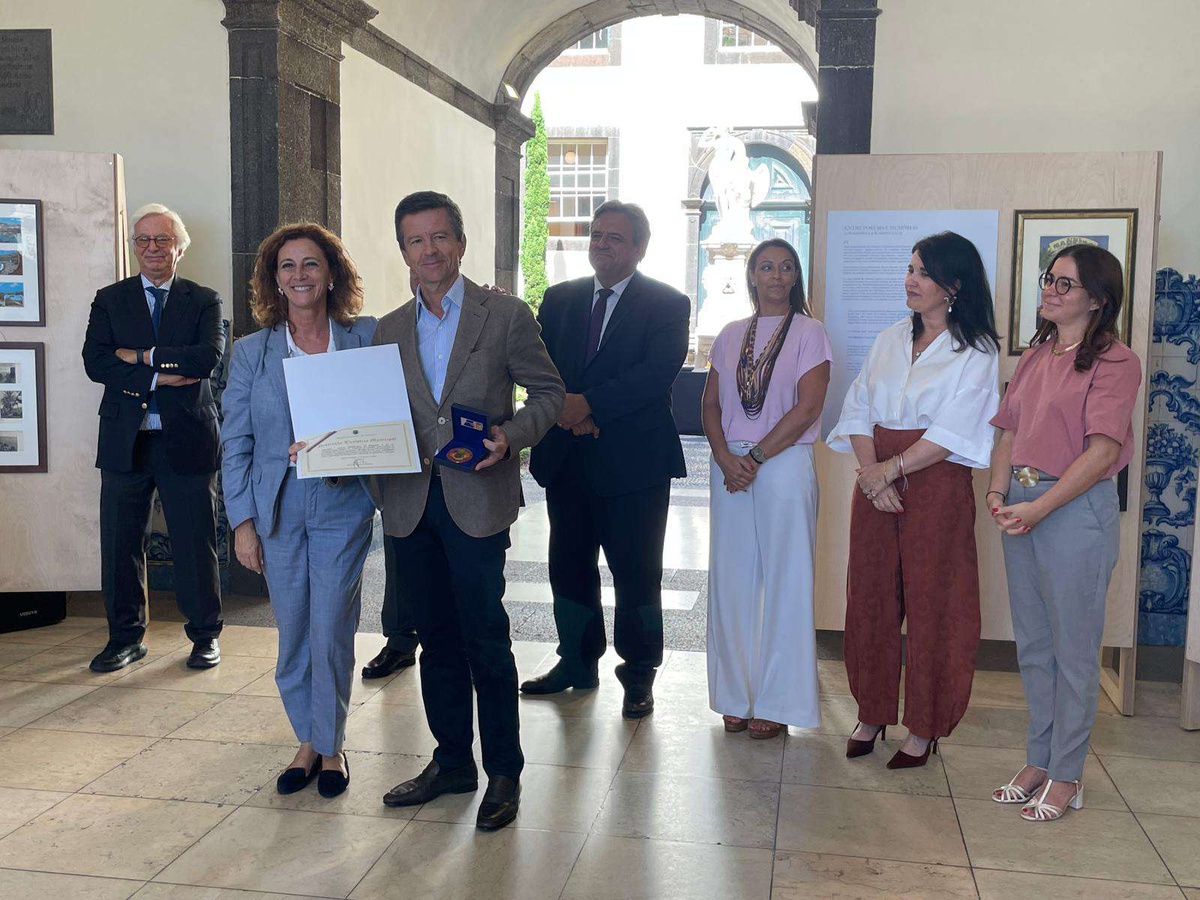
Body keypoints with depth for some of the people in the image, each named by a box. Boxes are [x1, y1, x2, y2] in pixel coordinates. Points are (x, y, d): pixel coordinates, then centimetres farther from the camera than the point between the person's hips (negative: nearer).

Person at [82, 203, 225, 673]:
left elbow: (210, 355, -11)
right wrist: (159, 377, -15)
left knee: (195, 541, 5)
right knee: (120, 543, 7)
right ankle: (125, 637, 21)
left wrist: (142, 356, -12)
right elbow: (95, 361, -4)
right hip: (124, 439, 2)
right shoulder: (109, 299, 10)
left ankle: (205, 635, 18)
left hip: (187, 438, -2)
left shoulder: (204, 300, 6)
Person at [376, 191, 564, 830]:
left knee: (486, 640, -2)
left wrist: (511, 436, -16)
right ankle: (452, 761, 28)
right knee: (437, 639, 14)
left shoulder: (506, 315, 0)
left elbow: (548, 392, 1)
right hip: (409, 503, 5)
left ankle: (503, 772, 14)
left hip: (477, 498, -4)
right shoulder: (389, 330, 13)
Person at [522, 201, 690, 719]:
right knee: (569, 566, 14)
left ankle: (638, 675, 18)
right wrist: (564, 408, -14)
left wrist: (589, 403, -20)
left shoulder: (667, 305, -2)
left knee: (636, 572, 3)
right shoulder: (559, 300, 12)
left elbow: (657, 373, -16)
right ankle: (577, 662, 31)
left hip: (633, 462, -4)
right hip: (566, 458, 5)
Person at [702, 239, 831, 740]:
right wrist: (725, 458, -8)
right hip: (729, 468, 4)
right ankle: (737, 696, 18)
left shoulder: (808, 333, 0)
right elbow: (711, 404, 9)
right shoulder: (730, 336, 13)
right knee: (732, 580, 6)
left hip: (784, 467, -4)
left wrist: (754, 458, -13)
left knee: (783, 582, 0)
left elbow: (807, 408, -10)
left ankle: (777, 703, 10)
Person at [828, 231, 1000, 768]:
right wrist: (871, 469, -10)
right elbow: (858, 409, 5)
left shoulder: (976, 351, -3)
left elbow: (953, 431, -12)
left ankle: (924, 728, 14)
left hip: (937, 485, -5)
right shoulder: (889, 341, 13)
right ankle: (872, 713, 23)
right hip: (876, 482, 5)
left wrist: (893, 468, -14)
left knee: (932, 605, 1)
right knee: (870, 598, 8)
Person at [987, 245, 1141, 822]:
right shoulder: (1034, 356, 14)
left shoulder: (1114, 362, -9)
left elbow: (1102, 451, -16)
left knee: (1073, 650, 3)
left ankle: (1066, 777, 16)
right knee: (1032, 645, 14)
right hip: (1022, 507, 7)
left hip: (1077, 509, -7)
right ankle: (1038, 762, 26)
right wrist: (998, 493, -3)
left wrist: (1038, 508, -19)